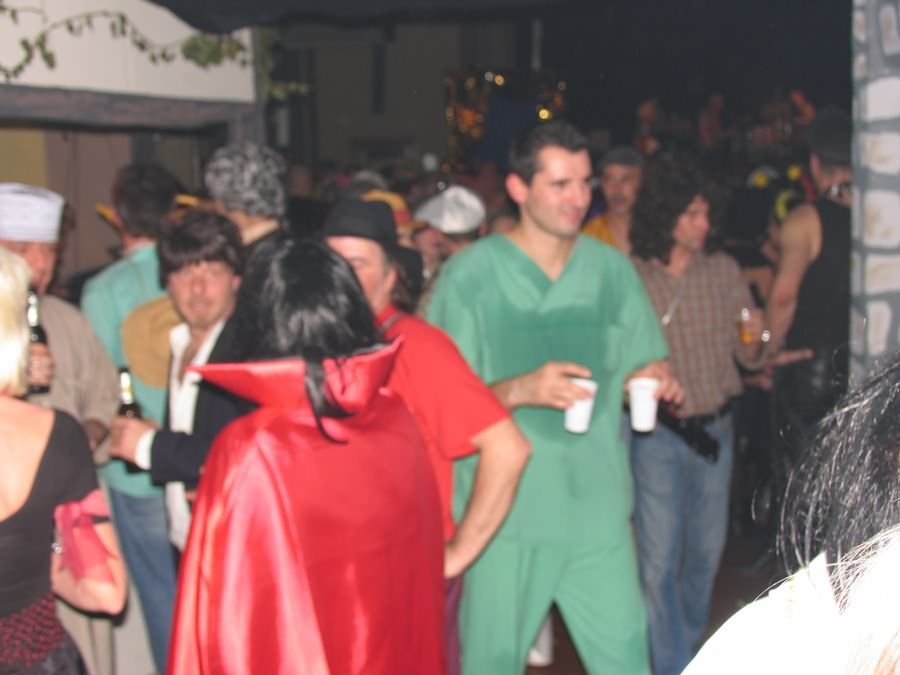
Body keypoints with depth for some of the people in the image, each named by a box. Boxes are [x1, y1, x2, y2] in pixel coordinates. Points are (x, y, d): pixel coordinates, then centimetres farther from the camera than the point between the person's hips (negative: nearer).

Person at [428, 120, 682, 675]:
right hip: (504, 510, -3)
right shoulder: (471, 272, -5)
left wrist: (655, 379, -8)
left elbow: (634, 373, 15)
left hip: (599, 509, 3)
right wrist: (520, 390, -23)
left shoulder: (612, 268, 7)